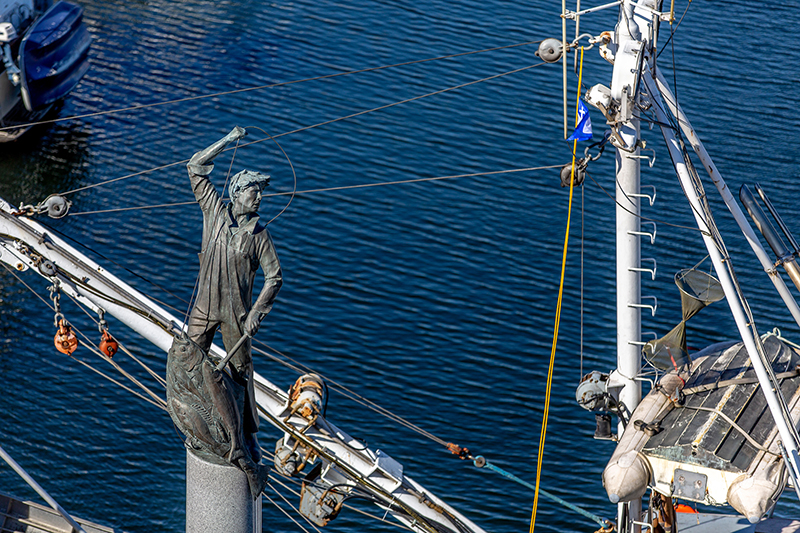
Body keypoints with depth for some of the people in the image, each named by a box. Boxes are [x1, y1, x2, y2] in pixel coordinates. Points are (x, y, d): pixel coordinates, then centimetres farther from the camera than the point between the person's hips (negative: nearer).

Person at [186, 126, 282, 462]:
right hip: (204, 307, 2)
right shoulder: (215, 210, -3)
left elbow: (274, 277, -4)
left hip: (236, 313, -2)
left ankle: (249, 434, 14)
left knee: (240, 371, 5)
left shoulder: (259, 234, -6)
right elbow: (196, 167, -4)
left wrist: (257, 311, -16)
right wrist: (229, 140, -8)